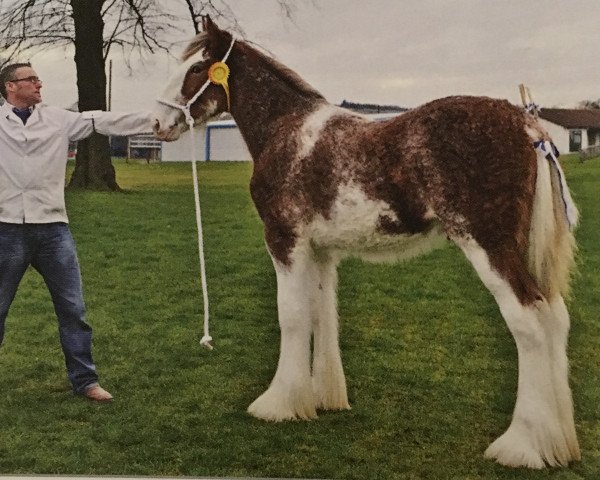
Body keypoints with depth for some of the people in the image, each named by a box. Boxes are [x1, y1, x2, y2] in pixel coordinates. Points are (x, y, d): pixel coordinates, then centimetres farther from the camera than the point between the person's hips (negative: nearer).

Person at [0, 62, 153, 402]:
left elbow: (104, 121, 3)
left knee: (73, 309, 6)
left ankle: (85, 380, 18)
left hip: (53, 228, 2)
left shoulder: (58, 119, 7)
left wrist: (158, 118, -2)